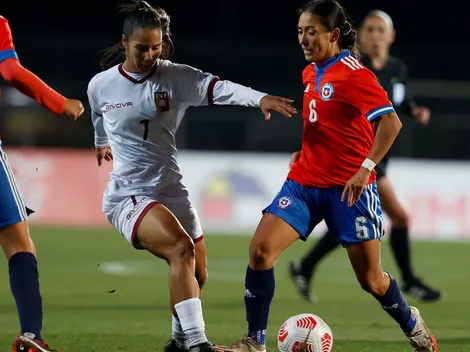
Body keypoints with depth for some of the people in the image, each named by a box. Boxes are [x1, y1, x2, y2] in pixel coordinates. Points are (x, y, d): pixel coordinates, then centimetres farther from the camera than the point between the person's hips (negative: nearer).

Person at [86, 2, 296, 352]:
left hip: (171, 190, 4)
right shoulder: (100, 86, -3)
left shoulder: (176, 77, -5)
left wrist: (259, 98, -42)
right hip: (128, 195, -4)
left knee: (196, 273, 13)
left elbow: (219, 88, -24)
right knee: (181, 248, -30)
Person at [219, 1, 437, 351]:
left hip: (349, 187, -6)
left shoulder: (353, 74, -15)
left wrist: (366, 168, -29)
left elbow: (391, 122, -24)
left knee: (371, 279, 3)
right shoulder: (310, 73, 9)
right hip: (306, 181, 6)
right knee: (261, 248, -14)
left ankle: (411, 324, 34)